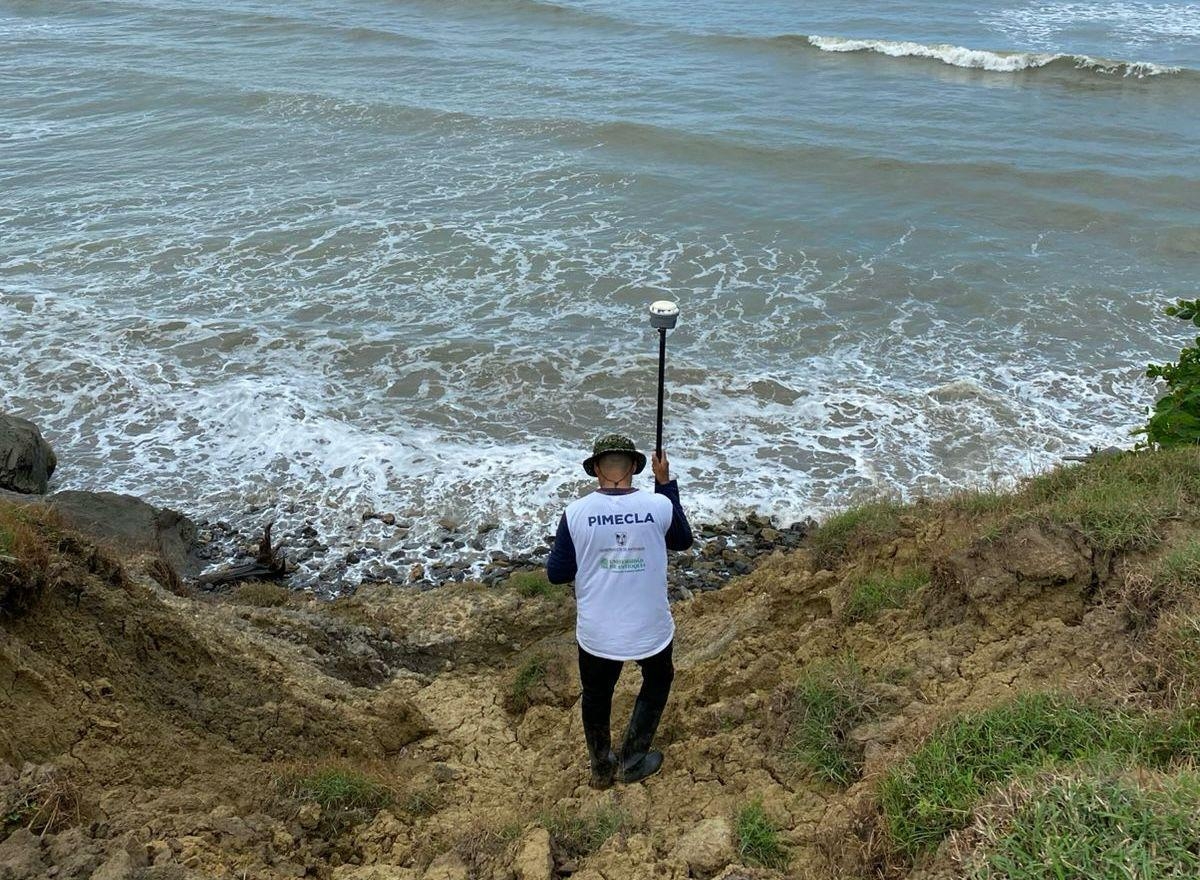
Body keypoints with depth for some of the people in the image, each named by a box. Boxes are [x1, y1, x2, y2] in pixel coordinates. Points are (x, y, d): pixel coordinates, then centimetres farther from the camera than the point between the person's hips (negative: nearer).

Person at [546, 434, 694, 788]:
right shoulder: (658, 506, -15)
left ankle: (602, 769, 44)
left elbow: (557, 573, -6)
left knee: (596, 696, 26)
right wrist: (666, 484, 8)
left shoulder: (576, 513, -15)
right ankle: (632, 761, 34)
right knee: (657, 681, 30)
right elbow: (682, 540, 7)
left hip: (597, 633, 0)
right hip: (650, 629, 0)